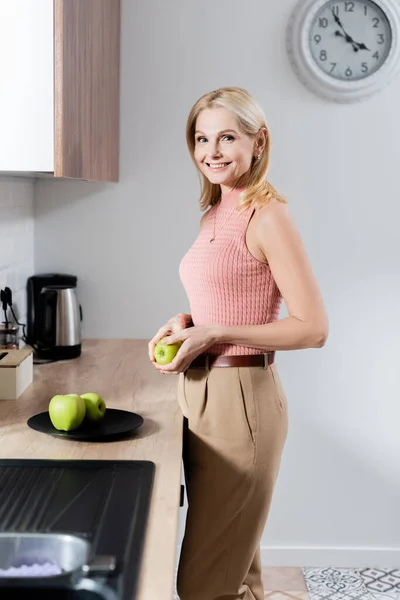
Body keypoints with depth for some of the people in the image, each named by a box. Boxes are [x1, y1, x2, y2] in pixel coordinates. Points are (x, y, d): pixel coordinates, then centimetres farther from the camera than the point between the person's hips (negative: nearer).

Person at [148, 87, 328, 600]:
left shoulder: (268, 216, -13)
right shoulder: (216, 214, 12)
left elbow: (313, 328, -15)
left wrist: (214, 334, -18)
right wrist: (186, 323, 2)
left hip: (241, 398, -8)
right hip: (202, 394, 8)